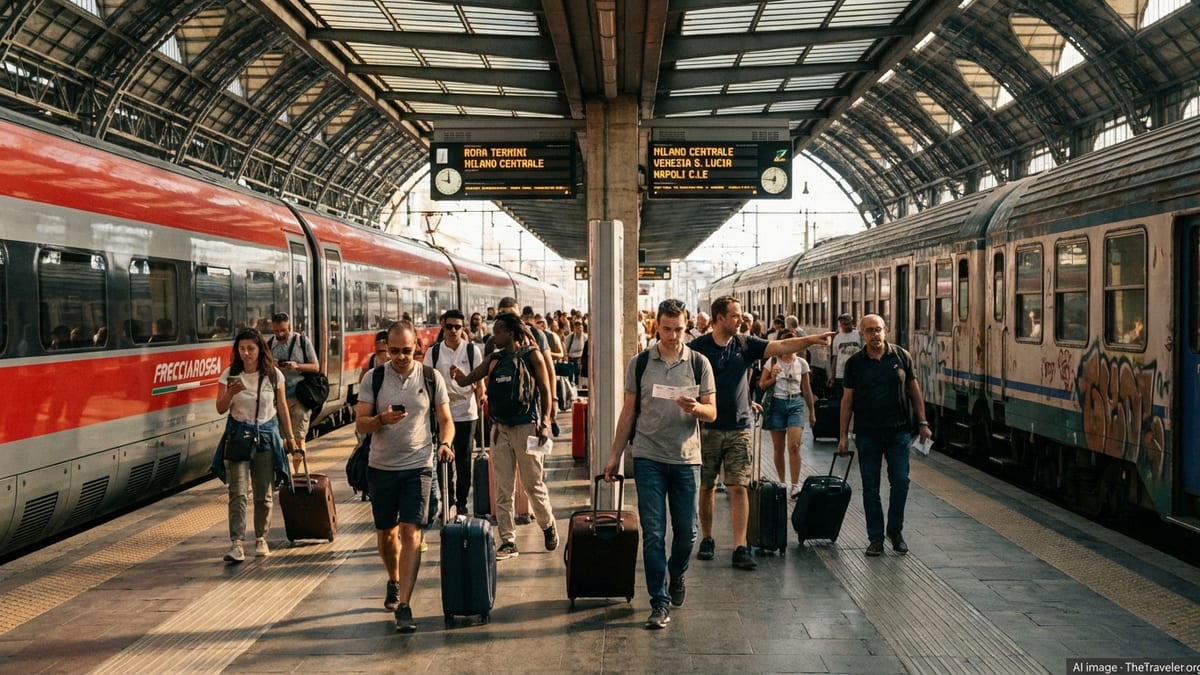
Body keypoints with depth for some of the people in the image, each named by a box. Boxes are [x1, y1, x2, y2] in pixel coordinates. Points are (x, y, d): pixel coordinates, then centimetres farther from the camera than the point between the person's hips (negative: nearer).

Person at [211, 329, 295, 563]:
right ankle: (236, 543, -14)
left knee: (264, 493, 6)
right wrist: (230, 393, -28)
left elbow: (282, 407, 7)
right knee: (238, 491, -10)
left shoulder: (274, 375, -1)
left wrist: (289, 436, 11)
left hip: (267, 435, 1)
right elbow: (220, 409, -8)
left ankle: (261, 539, 20)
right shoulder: (229, 375, -3)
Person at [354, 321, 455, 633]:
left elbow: (445, 420, 6)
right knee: (385, 533, 14)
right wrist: (382, 419, -24)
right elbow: (360, 423, -2)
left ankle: (404, 605, -13)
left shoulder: (432, 378, 1)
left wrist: (445, 443, -15)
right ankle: (394, 582, 42)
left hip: (418, 466, -2)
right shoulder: (372, 378, 0)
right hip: (381, 467, 2)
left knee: (411, 533, -12)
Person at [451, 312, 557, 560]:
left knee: (533, 484, 3)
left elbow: (545, 390, -3)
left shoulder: (531, 356, -4)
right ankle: (508, 541, 8)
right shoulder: (494, 359, 10)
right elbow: (467, 380, 9)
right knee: (502, 489, 3)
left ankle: (548, 525, 27)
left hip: (526, 426, -5)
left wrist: (545, 423, -11)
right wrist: (458, 375, -15)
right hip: (500, 428, 5)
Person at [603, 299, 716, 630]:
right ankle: (659, 602, 4)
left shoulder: (699, 363, 3)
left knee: (686, 531, 9)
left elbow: (712, 413, 3)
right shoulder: (639, 363, 3)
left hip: (686, 458, 1)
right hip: (648, 457, -1)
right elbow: (628, 412, 8)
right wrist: (614, 455, 7)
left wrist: (695, 408, -20)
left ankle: (676, 575, 38)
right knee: (653, 533, -3)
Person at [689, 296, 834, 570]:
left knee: (739, 488, -3)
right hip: (708, 429, -2)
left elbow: (780, 346, -7)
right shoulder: (698, 347, -5)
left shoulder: (745, 345, 3)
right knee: (707, 487, 8)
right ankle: (707, 539, 24)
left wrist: (810, 339, -21)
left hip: (739, 428, 2)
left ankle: (740, 548, -4)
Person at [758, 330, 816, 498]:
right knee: (778, 448, 5)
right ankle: (781, 483, 18)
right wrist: (773, 378, -13)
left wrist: (811, 411, 15)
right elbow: (762, 385, 7)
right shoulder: (772, 362, 2)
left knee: (794, 446, -14)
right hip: (776, 404, 0)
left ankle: (794, 486, -12)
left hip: (796, 404, 0)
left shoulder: (801, 363, 5)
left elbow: (806, 389, 12)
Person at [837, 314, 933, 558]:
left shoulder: (902, 356, 3)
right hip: (867, 434, 0)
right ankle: (875, 537, 13)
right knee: (870, 486, 4)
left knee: (900, 482, -1)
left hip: (898, 430, 0)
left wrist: (922, 422, 5)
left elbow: (914, 390, 9)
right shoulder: (855, 363, 2)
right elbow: (847, 399, 5)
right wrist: (843, 434, 2)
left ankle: (896, 531, 18)